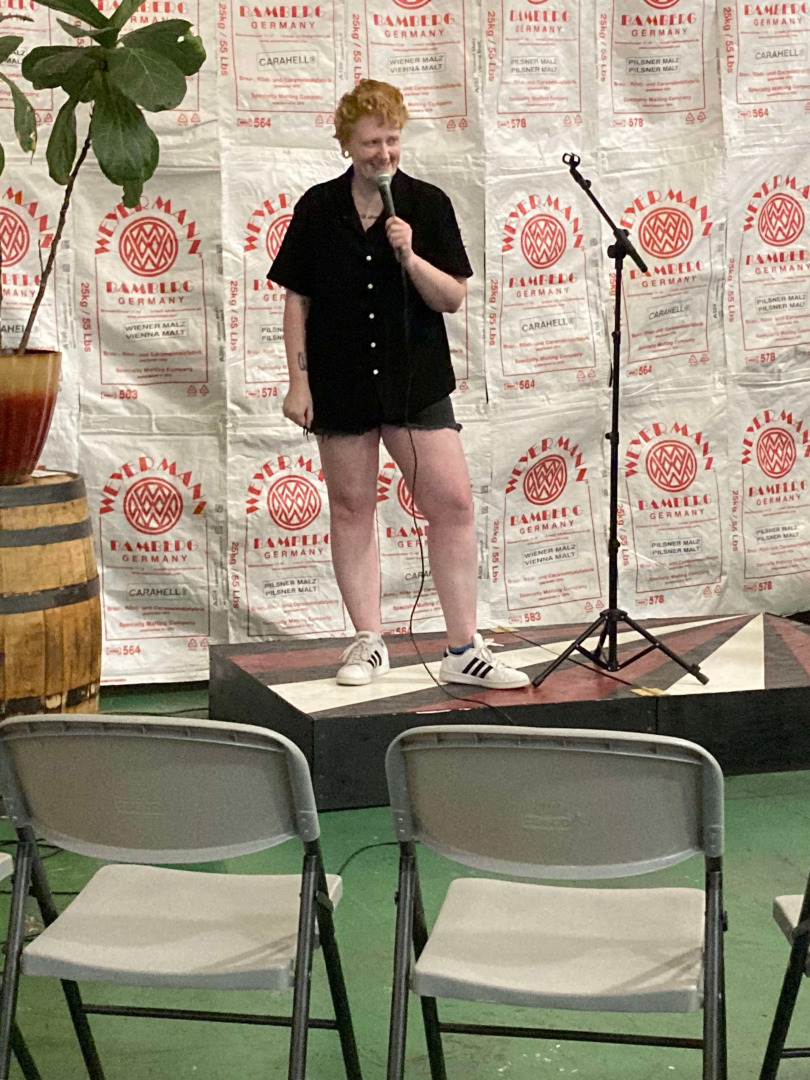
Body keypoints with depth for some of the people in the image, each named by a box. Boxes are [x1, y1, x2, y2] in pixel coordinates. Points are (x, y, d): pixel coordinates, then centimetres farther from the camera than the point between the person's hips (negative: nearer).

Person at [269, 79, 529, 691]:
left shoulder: (428, 204, 2)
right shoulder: (318, 209, 2)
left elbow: (454, 298, -1)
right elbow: (297, 301, 5)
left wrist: (409, 257, -17)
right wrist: (299, 382, -1)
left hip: (416, 379, 0)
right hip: (340, 383, 0)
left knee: (453, 503, -5)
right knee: (351, 508, 6)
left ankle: (464, 651, 4)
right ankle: (369, 642, 18)